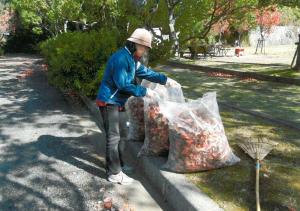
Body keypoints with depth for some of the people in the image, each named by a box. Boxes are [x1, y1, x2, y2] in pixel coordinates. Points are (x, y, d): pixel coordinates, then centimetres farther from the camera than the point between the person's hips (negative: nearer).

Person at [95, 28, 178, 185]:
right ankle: (114, 173, 5)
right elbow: (123, 84, -26)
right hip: (108, 102, -10)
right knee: (113, 137, -5)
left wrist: (165, 80, 8)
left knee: (121, 133, 17)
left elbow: (145, 72, 16)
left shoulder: (132, 59, 11)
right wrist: (144, 92, -20)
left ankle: (118, 165, 30)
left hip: (116, 102, 10)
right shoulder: (121, 58, -22)